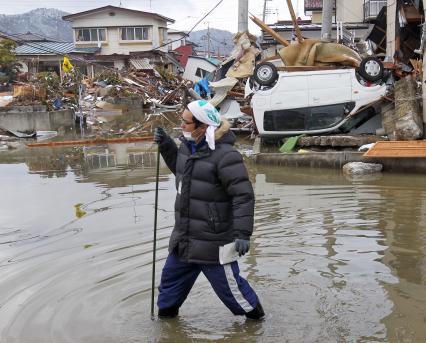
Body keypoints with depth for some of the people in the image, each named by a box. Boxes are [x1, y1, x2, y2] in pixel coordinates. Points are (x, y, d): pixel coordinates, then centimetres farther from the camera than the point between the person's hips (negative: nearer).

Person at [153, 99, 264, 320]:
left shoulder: (225, 155, -24)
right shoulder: (189, 145, 2)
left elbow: (243, 196, -24)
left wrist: (243, 234, -29)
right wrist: (165, 145, 10)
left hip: (213, 242, -8)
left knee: (229, 285, 7)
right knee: (171, 277, 20)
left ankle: (255, 315, 32)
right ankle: (165, 314, 41)